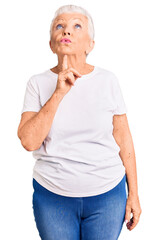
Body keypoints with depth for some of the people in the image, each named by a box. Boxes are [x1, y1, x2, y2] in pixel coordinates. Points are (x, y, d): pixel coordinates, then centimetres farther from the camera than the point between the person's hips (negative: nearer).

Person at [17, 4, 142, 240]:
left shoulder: (108, 81, -4)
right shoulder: (38, 83, -3)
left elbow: (123, 139, 0)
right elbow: (29, 141, -13)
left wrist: (133, 193, 2)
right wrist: (58, 93, -20)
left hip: (107, 196, 0)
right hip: (52, 197, 1)